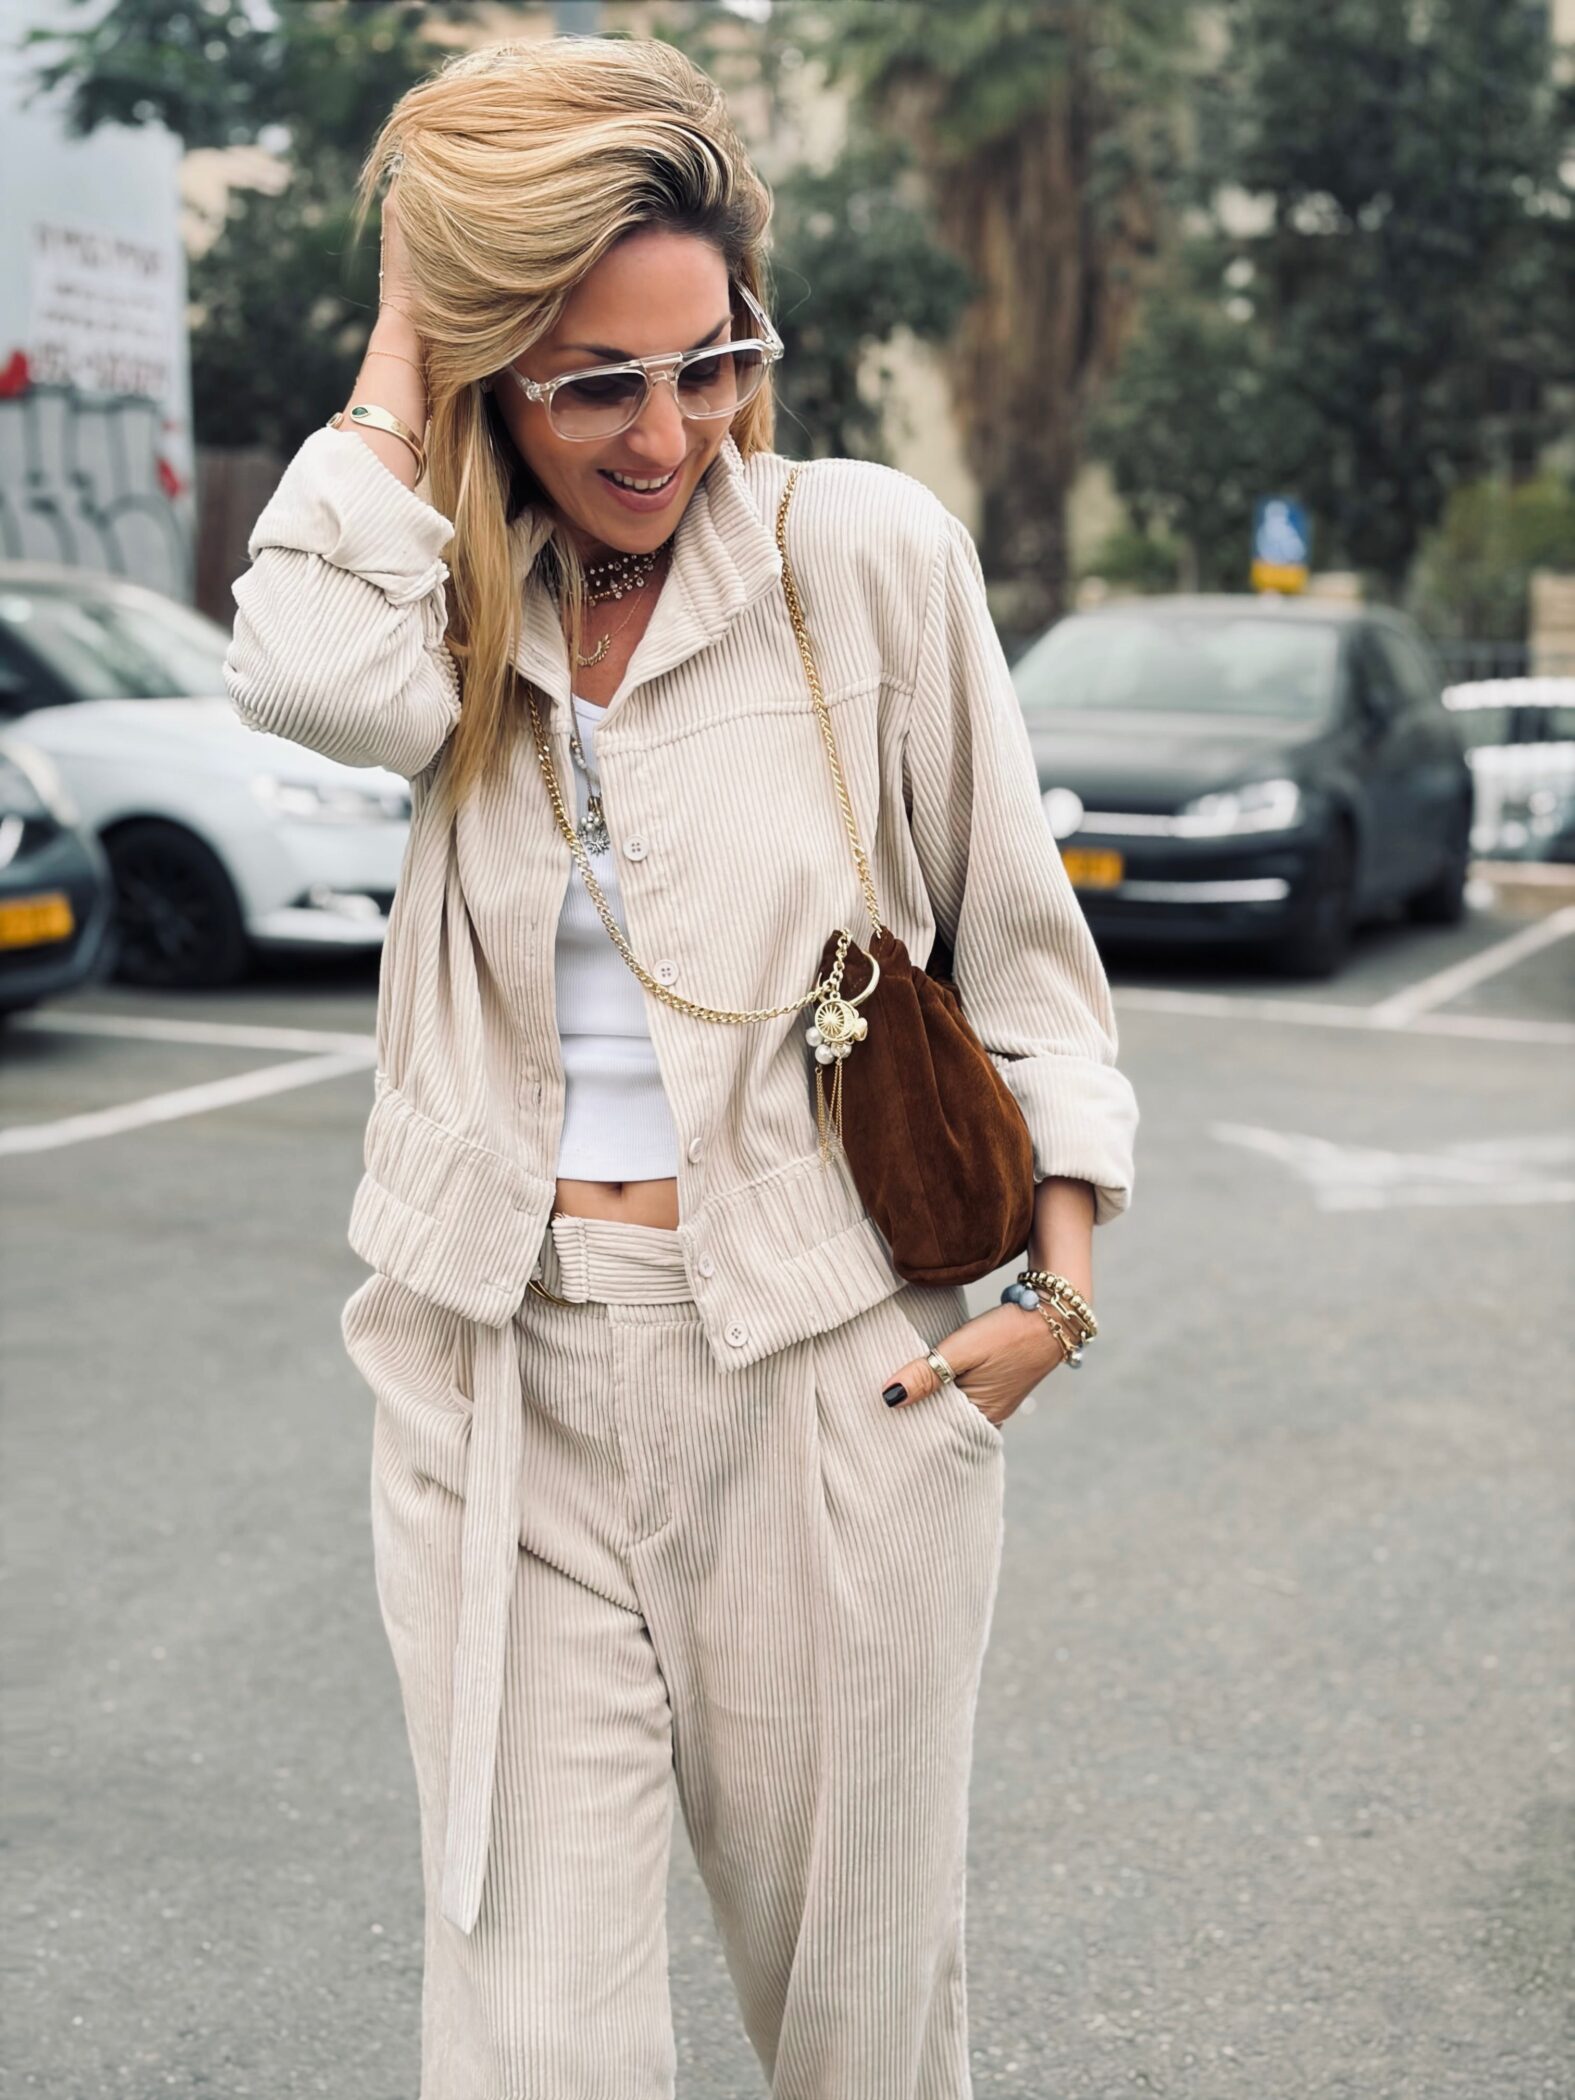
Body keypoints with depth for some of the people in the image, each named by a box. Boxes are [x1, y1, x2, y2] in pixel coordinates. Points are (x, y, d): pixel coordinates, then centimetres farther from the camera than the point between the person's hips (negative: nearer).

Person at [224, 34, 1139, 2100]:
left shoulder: (868, 554, -2)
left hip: (827, 1376, -2)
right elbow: (306, 674, -19)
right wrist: (396, 349, -6)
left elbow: (1016, 926, 4)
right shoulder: (457, 612, 5)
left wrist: (1063, 1278, -3)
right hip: (505, 1377, 2)